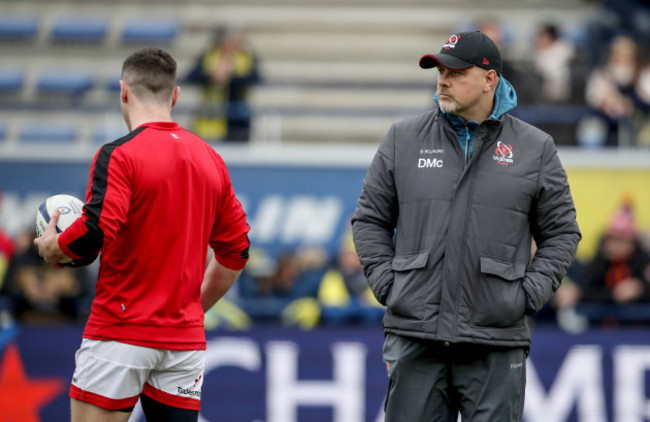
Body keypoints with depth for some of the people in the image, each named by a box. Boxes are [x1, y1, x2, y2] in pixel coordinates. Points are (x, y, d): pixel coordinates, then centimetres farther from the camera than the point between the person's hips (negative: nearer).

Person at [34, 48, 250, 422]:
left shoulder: (119, 155, -10)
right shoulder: (210, 159, 10)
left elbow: (94, 233, -22)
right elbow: (236, 250, 15)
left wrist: (51, 247, -1)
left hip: (122, 333, -5)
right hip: (186, 340, 6)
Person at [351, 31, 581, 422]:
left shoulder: (536, 148, 7)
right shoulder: (404, 139, 10)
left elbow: (562, 233, 11)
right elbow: (370, 220, 15)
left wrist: (530, 294, 0)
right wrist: (387, 283, 3)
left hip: (497, 345, -1)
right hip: (415, 337, 1)